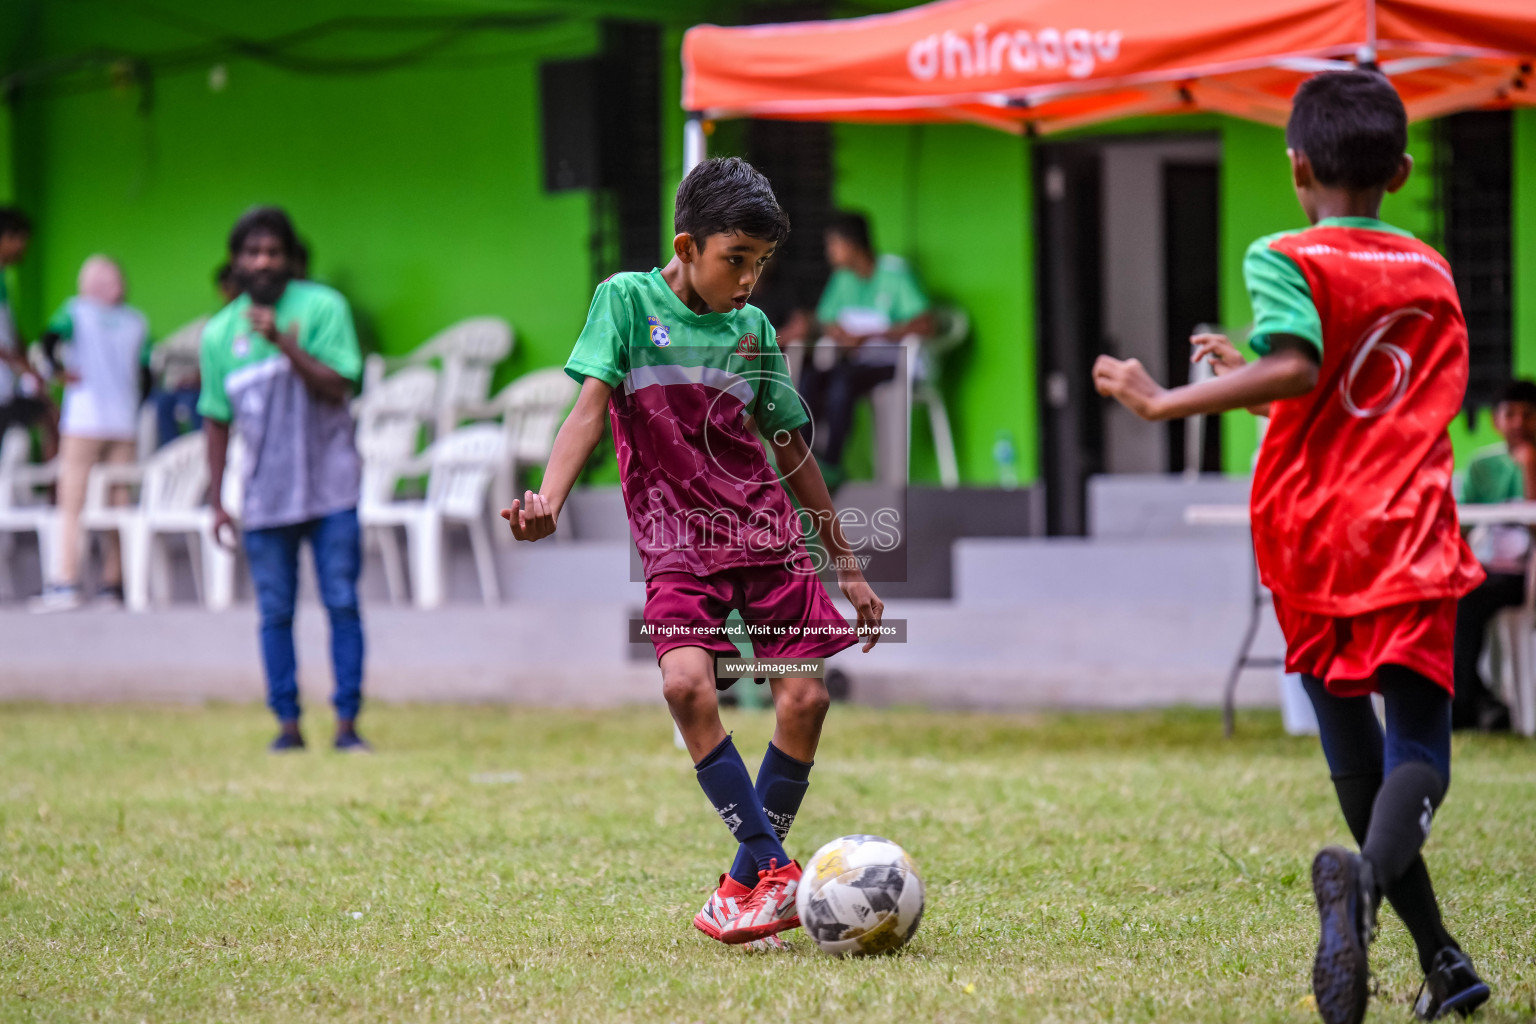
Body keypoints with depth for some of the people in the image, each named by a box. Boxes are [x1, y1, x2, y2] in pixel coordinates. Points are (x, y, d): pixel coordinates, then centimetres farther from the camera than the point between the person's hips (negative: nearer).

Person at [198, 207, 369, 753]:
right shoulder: (219, 334, 4)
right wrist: (216, 501, 9)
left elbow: (337, 388, -13)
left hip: (329, 487, -2)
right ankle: (288, 723, 9)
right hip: (265, 497, 2)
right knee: (275, 613, 3)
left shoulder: (322, 307, -4)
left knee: (342, 604, -3)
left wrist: (284, 343, -24)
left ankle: (347, 723, 1)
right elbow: (216, 419, 11)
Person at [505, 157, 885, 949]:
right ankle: (774, 869, -19)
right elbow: (591, 407, -9)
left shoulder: (754, 329, 9)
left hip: (768, 534, 3)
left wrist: (847, 568, 20)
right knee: (686, 683, -26)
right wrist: (549, 501, -27)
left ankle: (747, 881, 4)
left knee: (805, 698, -10)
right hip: (678, 546, -3)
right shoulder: (628, 298, -1)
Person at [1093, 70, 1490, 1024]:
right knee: (1418, 753, -6)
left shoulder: (1286, 259, -2)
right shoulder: (1433, 274, 14)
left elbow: (1300, 369, -20)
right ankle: (1365, 877, -40)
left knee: (1353, 750, 14)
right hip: (1410, 536, 1)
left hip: (1313, 535, -1)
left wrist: (1170, 402, -17)